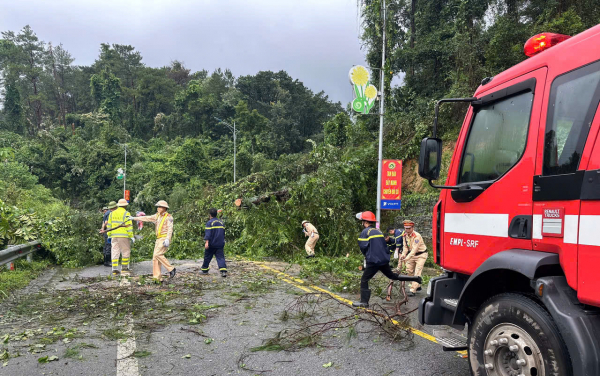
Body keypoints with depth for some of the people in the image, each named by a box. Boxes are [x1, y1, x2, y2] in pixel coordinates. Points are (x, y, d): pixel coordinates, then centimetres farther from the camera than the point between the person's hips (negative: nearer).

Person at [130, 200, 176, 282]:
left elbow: (170, 229, -15)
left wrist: (167, 239, -26)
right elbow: (146, 218, 20)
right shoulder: (157, 216, 16)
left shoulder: (168, 217, -6)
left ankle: (171, 269, -9)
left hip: (164, 238, -8)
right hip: (159, 239, 8)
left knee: (157, 254, -18)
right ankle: (157, 277, 2)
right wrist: (134, 218, 20)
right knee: (155, 257, 1)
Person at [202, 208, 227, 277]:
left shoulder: (209, 222, -7)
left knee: (207, 257, 13)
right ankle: (223, 271, -19)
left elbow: (208, 233, -17)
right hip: (220, 244, 4)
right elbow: (223, 233, 21)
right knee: (220, 257, -2)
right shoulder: (221, 222, 12)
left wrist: (206, 242, -22)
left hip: (211, 244, -4)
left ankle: (204, 270, 26)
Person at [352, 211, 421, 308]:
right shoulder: (378, 231, 14)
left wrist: (367, 255, 11)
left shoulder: (365, 232, -9)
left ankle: (364, 302, -1)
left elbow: (362, 247, -8)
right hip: (384, 259, 8)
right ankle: (416, 278, 24)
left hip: (373, 261, -8)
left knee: (364, 280, 1)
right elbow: (384, 245, 18)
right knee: (393, 276, 22)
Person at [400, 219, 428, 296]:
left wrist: (407, 258, -43)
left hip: (421, 255, -8)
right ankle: (418, 286, 26)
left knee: (417, 272, -14)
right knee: (409, 271, 10)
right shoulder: (405, 235, -4)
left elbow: (414, 249, -34)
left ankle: (412, 290, -15)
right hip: (412, 254, 8)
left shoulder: (417, 236, -28)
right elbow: (405, 246, -2)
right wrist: (403, 254, -22)